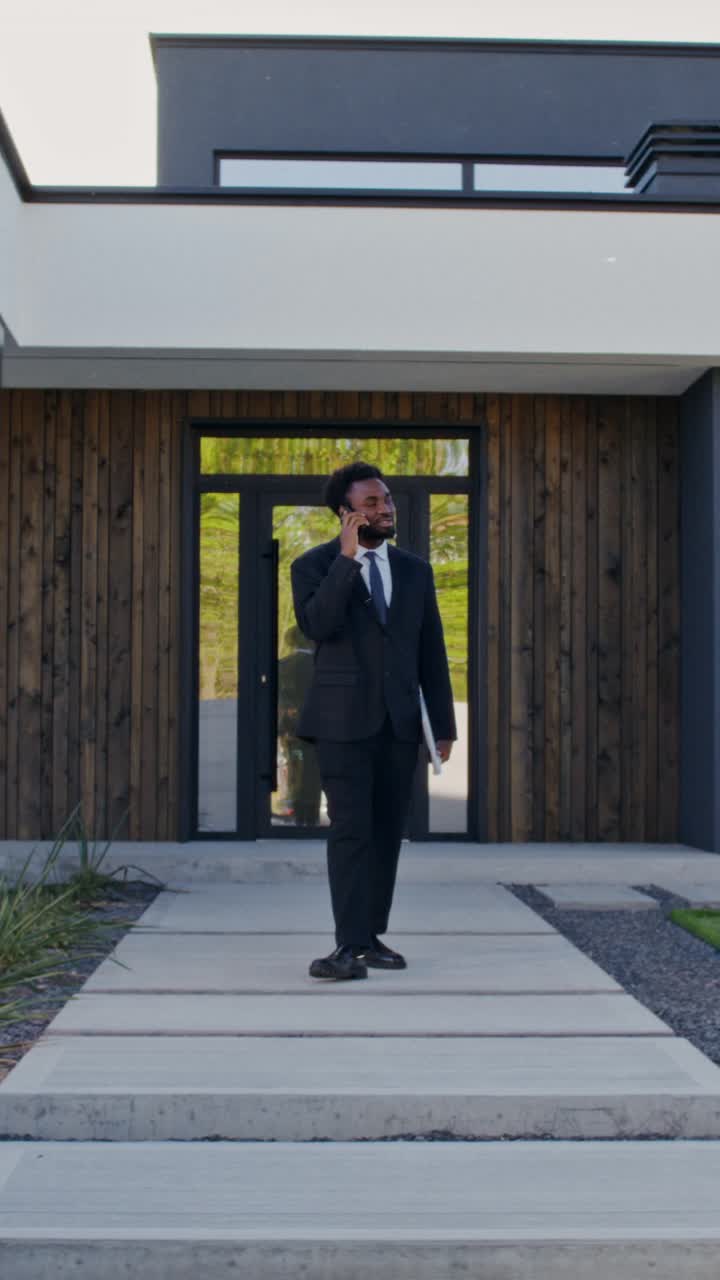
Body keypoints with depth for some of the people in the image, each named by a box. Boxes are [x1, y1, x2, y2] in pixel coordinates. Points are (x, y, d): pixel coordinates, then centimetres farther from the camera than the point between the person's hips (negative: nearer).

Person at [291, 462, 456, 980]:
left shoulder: (415, 571, 11)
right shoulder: (313, 565, -1)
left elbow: (432, 653, 11)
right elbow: (317, 624, -20)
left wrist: (444, 724, 8)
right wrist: (346, 558, -19)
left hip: (399, 720, 4)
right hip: (343, 718, -4)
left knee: (387, 832, 5)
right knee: (351, 829, -10)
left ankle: (371, 936, 15)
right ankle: (350, 945, -9)